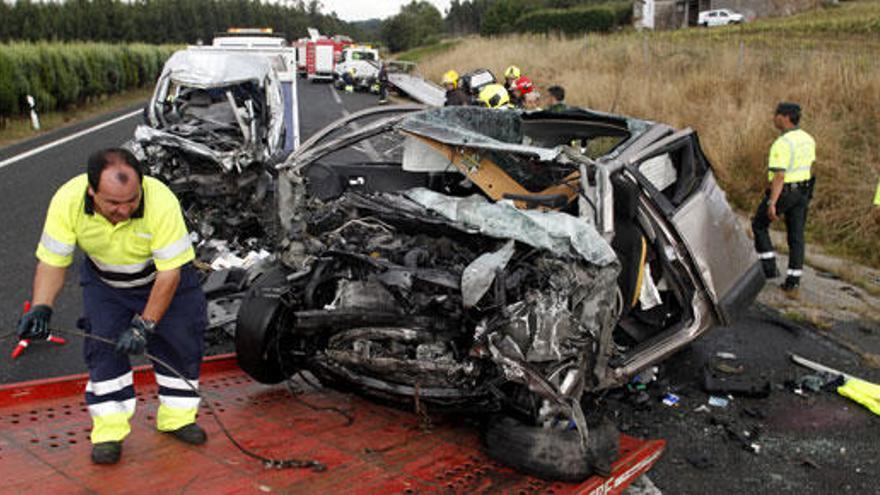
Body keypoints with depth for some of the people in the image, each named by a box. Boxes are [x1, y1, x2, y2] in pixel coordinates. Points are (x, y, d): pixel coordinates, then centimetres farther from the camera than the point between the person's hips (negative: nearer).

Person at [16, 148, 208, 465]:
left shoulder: (162, 202, -38)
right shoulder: (67, 200, -30)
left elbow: (170, 273, -31)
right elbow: (52, 261, -17)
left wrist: (143, 325, -31)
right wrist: (41, 307, -32)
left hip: (162, 274, -1)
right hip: (104, 281, 2)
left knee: (180, 341, 0)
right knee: (103, 345, -9)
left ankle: (176, 417, 20)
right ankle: (109, 431, 3)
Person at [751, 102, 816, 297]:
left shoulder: (782, 144, -22)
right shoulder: (808, 139, 6)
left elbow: (779, 175, -26)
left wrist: (772, 203, -26)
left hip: (783, 192, -8)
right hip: (803, 192, 8)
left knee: (759, 225, 16)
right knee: (796, 236, 9)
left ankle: (769, 267, 16)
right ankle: (792, 284, 11)